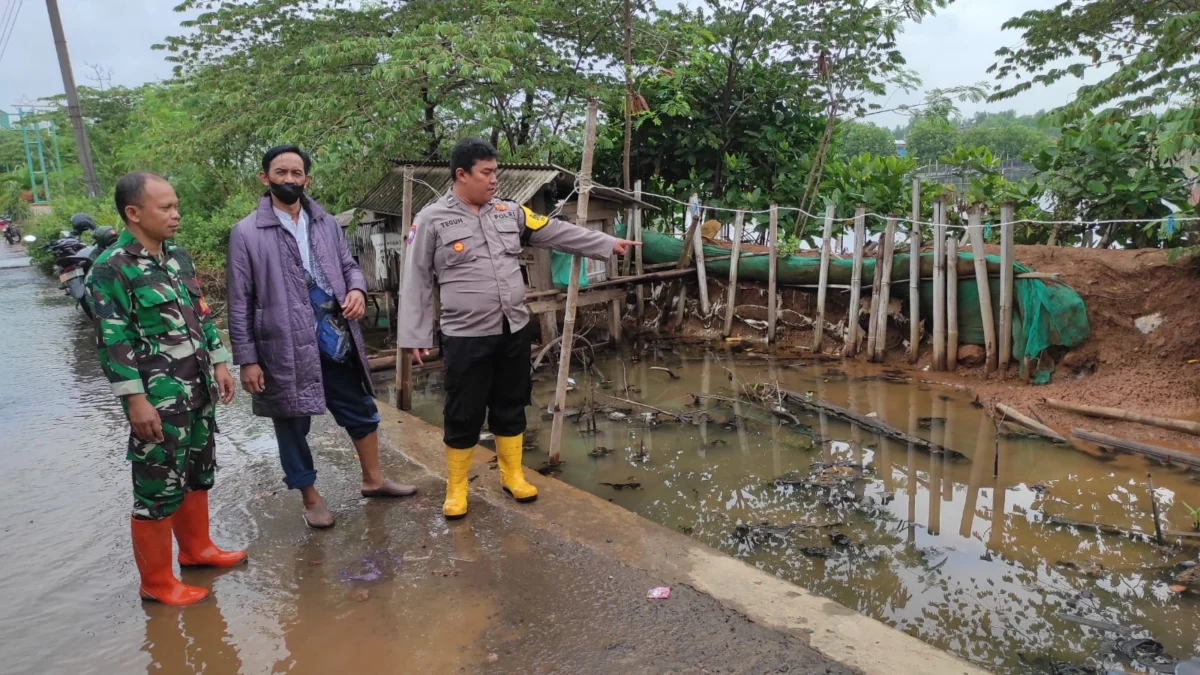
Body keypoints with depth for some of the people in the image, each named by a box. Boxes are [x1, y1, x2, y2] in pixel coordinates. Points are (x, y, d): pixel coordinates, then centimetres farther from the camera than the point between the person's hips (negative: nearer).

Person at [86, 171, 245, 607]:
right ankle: (156, 581, 16)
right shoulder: (111, 270, -14)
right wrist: (136, 400, -19)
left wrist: (219, 364, 14)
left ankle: (196, 548, 37)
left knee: (198, 473, 19)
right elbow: (113, 341, -16)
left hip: (197, 389, 8)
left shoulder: (178, 256, 9)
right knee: (159, 487, 2)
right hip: (159, 398, -8)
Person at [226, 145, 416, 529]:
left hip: (336, 341, 4)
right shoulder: (246, 233, -6)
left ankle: (373, 480, 37)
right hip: (286, 348, -4)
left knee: (362, 413, 16)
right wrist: (246, 359, -9)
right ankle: (311, 499, 30)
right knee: (292, 428, 11)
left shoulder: (326, 224, 6)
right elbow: (239, 303, -6)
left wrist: (357, 290, -10)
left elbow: (349, 265, 15)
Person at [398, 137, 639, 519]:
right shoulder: (432, 220, -6)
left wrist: (608, 244, 10)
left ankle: (512, 476, 32)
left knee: (511, 407, 16)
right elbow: (418, 282, -4)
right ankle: (456, 488, 22)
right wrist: (416, 337, -7)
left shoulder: (509, 212, 7)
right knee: (464, 416, 4)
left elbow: (557, 232, 11)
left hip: (514, 331, 5)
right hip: (466, 337, -4)